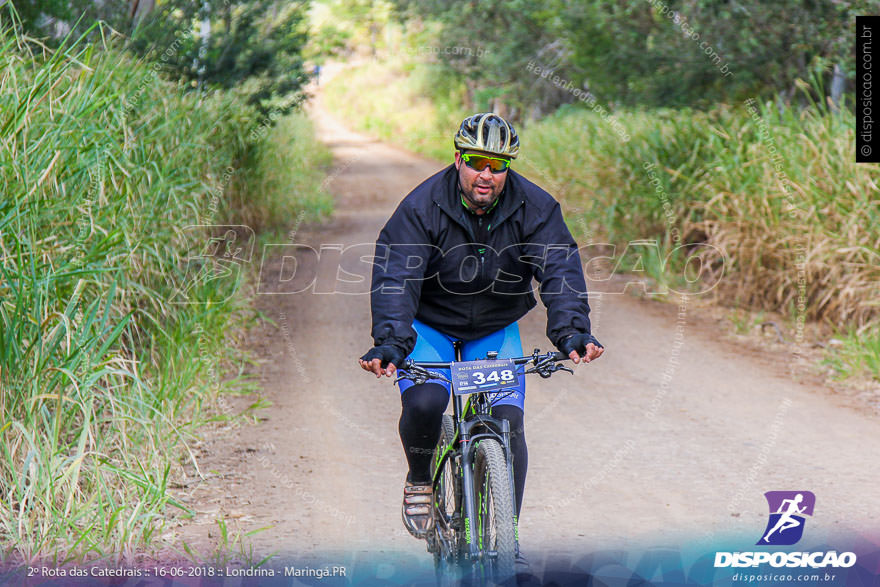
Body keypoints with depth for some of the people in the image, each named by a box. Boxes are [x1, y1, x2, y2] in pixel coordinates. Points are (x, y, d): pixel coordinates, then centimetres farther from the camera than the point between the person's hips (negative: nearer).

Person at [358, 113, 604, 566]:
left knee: (508, 423, -12)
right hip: (429, 327, -2)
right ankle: (420, 480, 5)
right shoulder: (421, 208, -21)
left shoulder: (534, 208, -16)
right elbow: (395, 278, -29)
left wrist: (572, 332, -43)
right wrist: (390, 342, -45)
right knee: (424, 403, -28)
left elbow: (560, 271, -25)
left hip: (496, 330, 2)